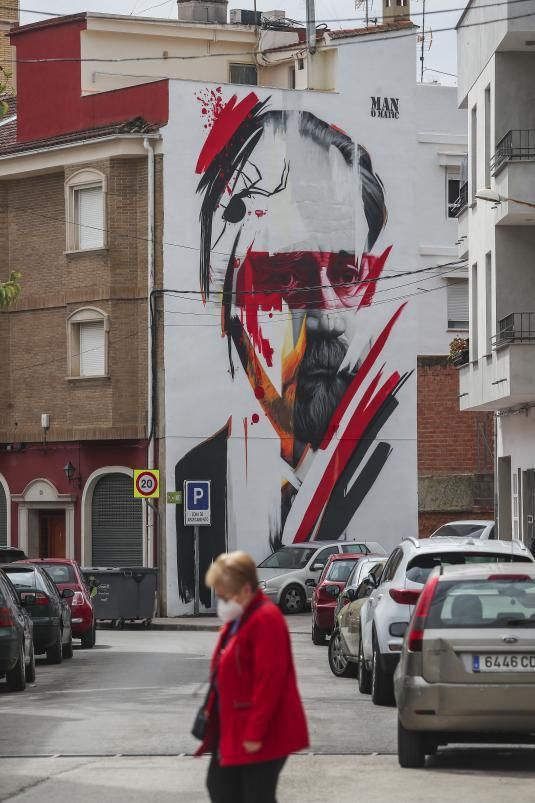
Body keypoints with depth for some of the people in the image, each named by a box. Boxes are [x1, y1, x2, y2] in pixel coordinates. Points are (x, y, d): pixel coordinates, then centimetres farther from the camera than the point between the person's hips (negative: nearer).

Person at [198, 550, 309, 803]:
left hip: (258, 735, -10)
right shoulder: (238, 618, 11)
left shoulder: (266, 619, -20)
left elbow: (269, 681, -24)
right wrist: (214, 711, 17)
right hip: (233, 727, 10)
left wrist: (255, 733, -24)